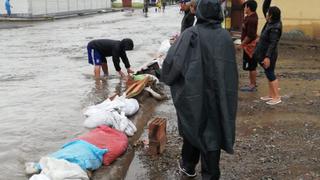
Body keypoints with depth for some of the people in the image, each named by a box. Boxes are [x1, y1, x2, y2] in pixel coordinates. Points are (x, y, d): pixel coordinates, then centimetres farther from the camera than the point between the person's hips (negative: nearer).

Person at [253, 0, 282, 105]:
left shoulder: (275, 28, -22)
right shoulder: (270, 22, 3)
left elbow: (273, 44, -26)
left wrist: (267, 57, -29)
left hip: (268, 55, -10)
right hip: (264, 53, 10)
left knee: (270, 74, -3)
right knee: (269, 74, 14)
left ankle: (277, 97, 4)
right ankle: (271, 95, 23)